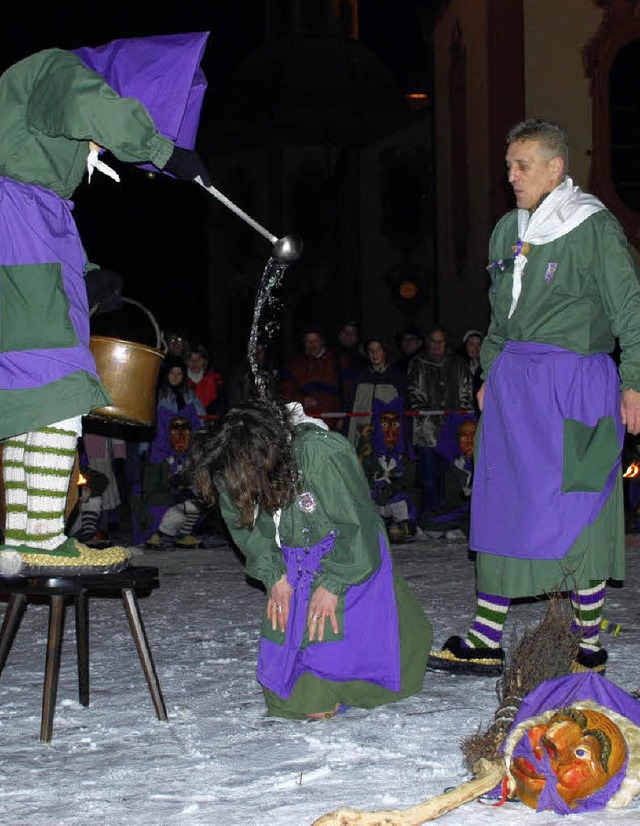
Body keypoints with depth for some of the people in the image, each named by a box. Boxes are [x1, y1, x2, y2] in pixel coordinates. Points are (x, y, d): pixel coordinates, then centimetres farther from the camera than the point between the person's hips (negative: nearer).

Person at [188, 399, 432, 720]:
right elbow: (245, 528, 2)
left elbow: (356, 523, -23)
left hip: (349, 556, -5)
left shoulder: (324, 453, -34)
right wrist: (274, 575, -8)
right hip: (294, 568, 5)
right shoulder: (231, 475, -18)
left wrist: (332, 584, -19)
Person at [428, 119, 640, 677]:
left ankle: (589, 645, 8)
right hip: (514, 380, 7)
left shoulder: (593, 227, -6)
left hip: (575, 381, -6)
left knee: (575, 509, -3)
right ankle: (486, 641, 9)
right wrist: (492, 374, 19)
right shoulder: (509, 230, 14)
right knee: (500, 503, 4)